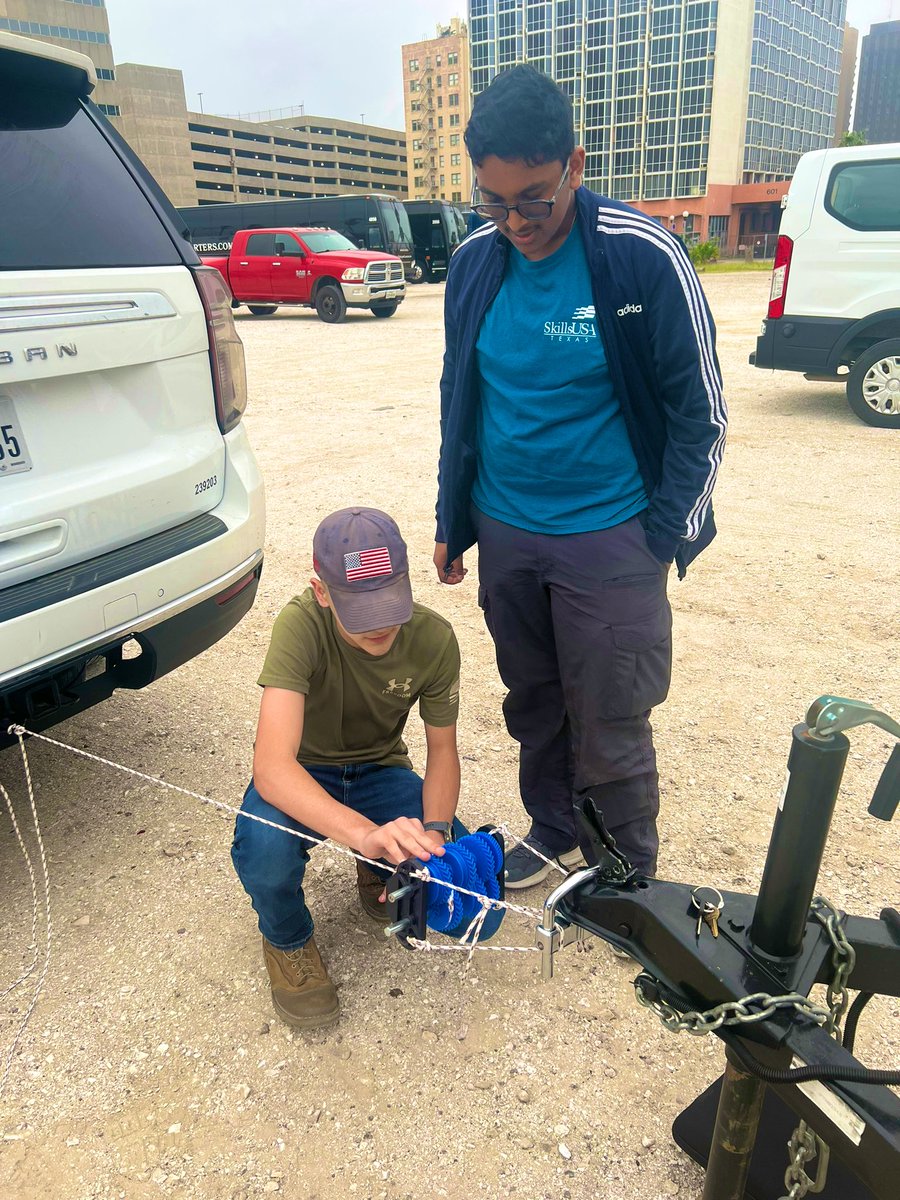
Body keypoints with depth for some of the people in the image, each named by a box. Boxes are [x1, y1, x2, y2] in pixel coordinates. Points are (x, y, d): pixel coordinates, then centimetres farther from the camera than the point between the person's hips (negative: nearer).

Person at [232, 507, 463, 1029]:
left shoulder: (434, 638, -20)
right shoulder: (302, 625, -32)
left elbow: (442, 751, -7)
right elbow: (271, 767, -41)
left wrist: (434, 834, -27)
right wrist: (366, 834, -57)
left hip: (379, 771, 3)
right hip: (301, 775, -2)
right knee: (265, 849, -36)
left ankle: (378, 875, 16)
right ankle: (288, 940, 1)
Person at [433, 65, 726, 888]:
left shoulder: (643, 257, -13)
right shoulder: (475, 261, 2)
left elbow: (700, 411, -6)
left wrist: (664, 537, -9)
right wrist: (454, 521, 13)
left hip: (608, 538, -4)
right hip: (504, 533, 5)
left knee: (611, 733, 4)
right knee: (533, 706, 18)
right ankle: (554, 836, 41)